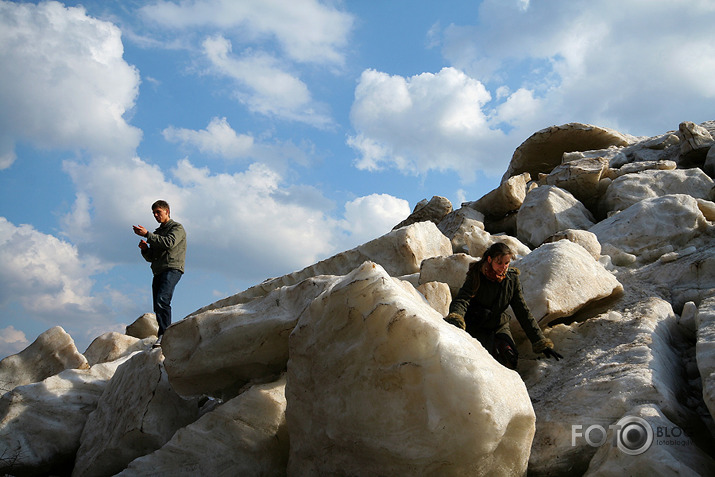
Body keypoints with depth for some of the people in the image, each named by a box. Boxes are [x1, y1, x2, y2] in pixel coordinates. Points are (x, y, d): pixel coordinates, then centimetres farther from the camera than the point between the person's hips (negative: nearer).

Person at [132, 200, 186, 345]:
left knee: (162, 300, -26)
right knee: (158, 307, -2)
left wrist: (147, 234, -14)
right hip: (158, 272, 8)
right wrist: (145, 249, 4)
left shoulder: (177, 227, 7)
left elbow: (169, 243, -13)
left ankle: (164, 334, -31)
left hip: (172, 269, -8)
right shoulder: (157, 233, 28)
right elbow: (151, 257, 26)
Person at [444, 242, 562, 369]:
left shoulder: (512, 279, -2)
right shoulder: (476, 276, -14)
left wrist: (542, 343, -3)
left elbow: (523, 312, 1)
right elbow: (461, 301, -28)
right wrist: (454, 320, -52)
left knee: (511, 361, -21)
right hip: (476, 328, -3)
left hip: (500, 327, 3)